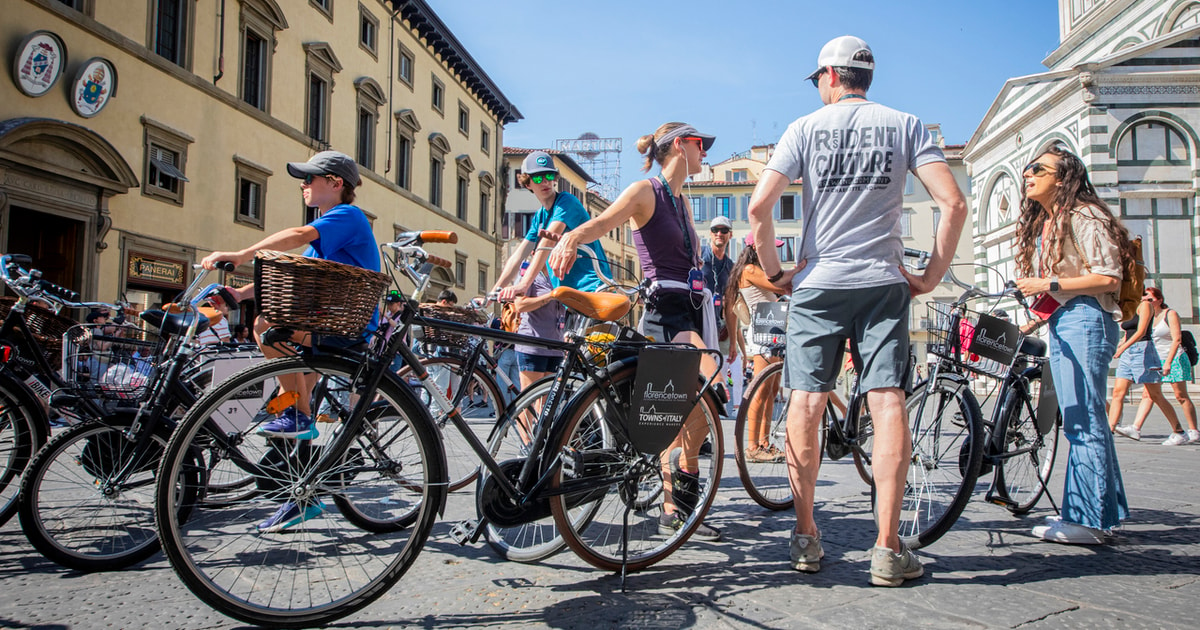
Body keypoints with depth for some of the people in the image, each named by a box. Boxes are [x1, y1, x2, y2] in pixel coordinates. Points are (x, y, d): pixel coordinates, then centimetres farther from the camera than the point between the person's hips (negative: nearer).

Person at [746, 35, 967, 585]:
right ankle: (888, 549, -4)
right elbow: (953, 202, -4)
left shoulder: (805, 128, 4)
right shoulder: (905, 125, 7)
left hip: (817, 282, 0)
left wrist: (775, 272, 4)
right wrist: (932, 276, 4)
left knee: (806, 402, 5)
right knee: (888, 401, -2)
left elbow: (758, 206, -7)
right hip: (884, 282, 1)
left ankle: (805, 537, 11)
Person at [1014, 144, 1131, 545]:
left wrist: (1049, 285, -15)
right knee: (1079, 423, 10)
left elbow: (1108, 277, -15)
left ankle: (1088, 521, -6)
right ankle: (1103, 511, 17)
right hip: (1060, 324, 10)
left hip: (1085, 321, -10)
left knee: (1084, 422, -10)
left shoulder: (1084, 216, -6)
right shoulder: (1044, 224, 21)